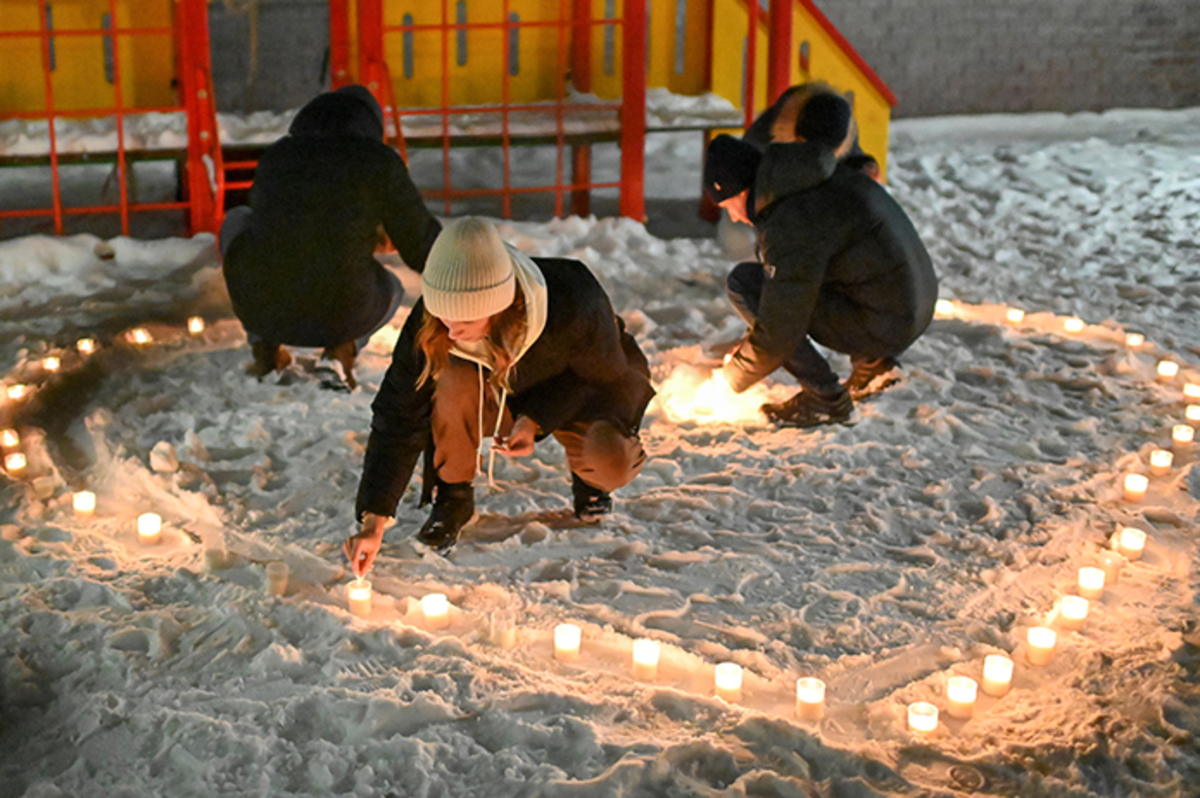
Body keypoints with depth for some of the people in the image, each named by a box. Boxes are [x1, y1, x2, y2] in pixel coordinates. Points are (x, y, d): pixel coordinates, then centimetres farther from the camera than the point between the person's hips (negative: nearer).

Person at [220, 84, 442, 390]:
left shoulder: (275, 156, 9)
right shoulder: (379, 161, -3)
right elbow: (420, 240, 1)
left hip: (261, 304, 2)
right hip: (337, 311, -2)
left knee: (238, 220, 34)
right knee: (389, 289, 35)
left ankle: (264, 344, 19)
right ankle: (343, 345, 1)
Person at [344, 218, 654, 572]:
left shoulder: (572, 308, -38)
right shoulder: (428, 325, -31)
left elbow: (605, 377, -18)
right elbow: (398, 417, -24)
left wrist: (536, 421, -32)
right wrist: (374, 520, -29)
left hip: (577, 397, -1)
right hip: (502, 400, 2)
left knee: (611, 463, -32)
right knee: (456, 381, -33)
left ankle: (588, 477, 7)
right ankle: (452, 498, -8)